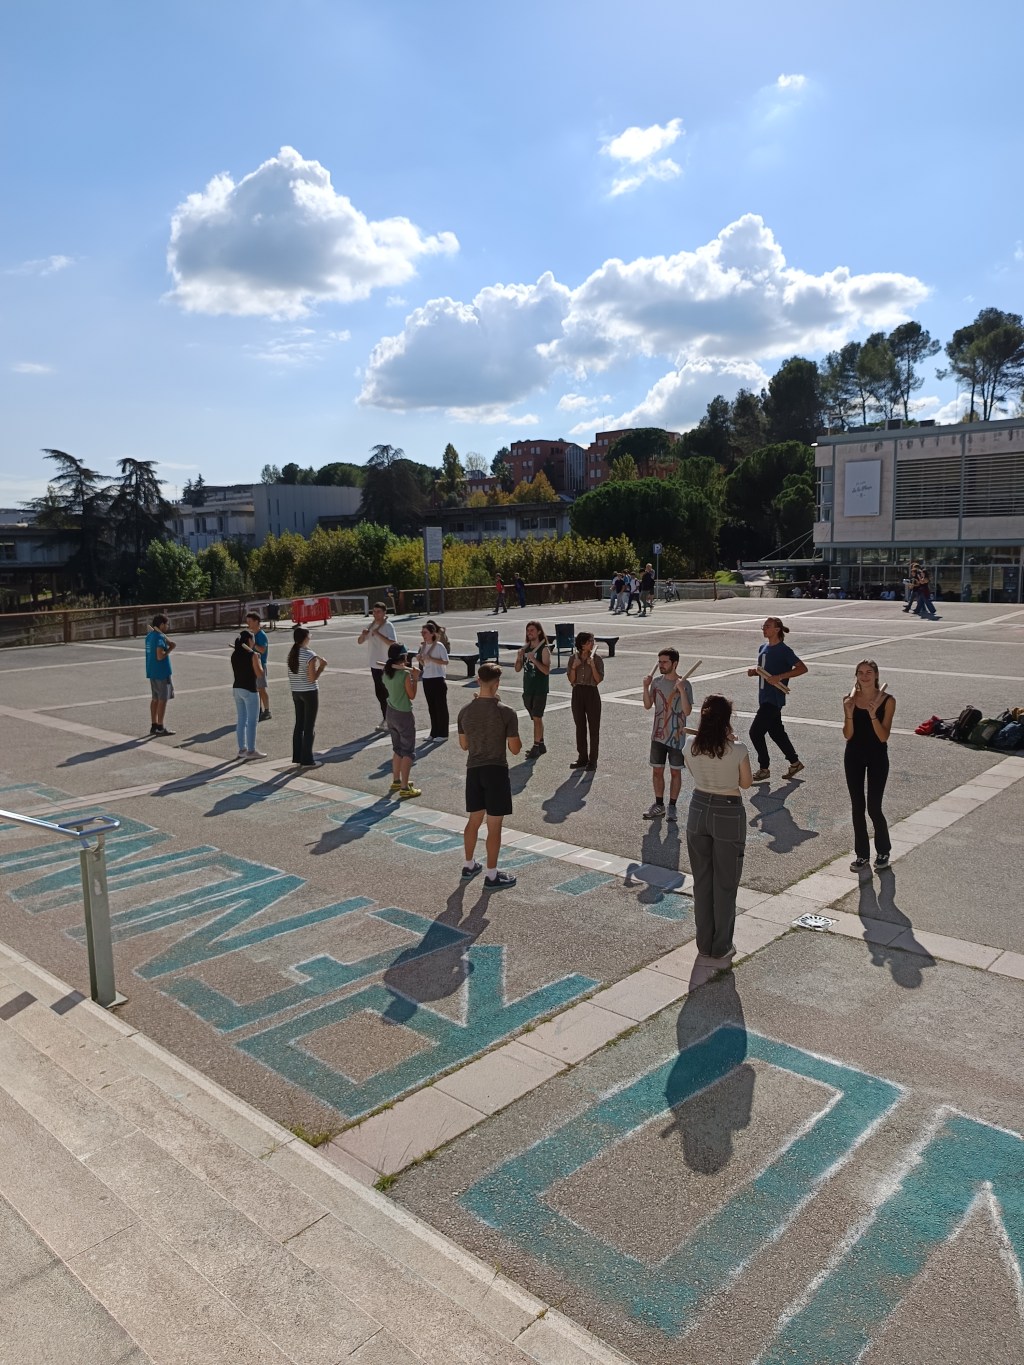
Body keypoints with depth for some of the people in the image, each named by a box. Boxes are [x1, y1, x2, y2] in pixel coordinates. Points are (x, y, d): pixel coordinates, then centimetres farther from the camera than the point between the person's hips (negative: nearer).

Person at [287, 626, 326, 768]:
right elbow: (312, 678, -18)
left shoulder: (291, 653, 4)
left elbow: (292, 674, 12)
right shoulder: (310, 655, -17)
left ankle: (297, 758, 18)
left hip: (296, 692, 7)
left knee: (299, 725, 14)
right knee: (309, 727, 1)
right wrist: (322, 665, -7)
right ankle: (307, 760, 5)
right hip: (309, 693, -7)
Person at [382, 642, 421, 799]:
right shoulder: (405, 674, -20)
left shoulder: (386, 672, 1)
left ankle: (396, 781, 32)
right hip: (404, 715, -7)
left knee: (397, 749, 22)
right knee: (408, 751, 1)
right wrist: (415, 678, -7)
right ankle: (405, 788, 2)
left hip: (391, 712, 7)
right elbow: (412, 695, -12)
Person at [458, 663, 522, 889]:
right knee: (494, 826, 4)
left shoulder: (465, 711, 0)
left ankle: (469, 865, 34)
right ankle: (492, 876, 11)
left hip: (473, 770, 5)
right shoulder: (506, 712, -15)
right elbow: (515, 749, -11)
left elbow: (463, 745, 11)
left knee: (474, 820, 21)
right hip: (496, 771, -5)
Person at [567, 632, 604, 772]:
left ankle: (592, 761, 7)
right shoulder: (573, 658, 2)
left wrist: (592, 665, -21)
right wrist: (574, 666, -15)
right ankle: (582, 758, 22)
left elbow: (599, 680, -10)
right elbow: (571, 680, 0)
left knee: (594, 728, 1)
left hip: (591, 693, -3)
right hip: (577, 693, 3)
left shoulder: (597, 659, -5)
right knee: (580, 727, 11)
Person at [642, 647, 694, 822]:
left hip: (677, 737, -4)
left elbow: (687, 711, -18)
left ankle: (672, 807, 18)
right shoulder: (656, 682, 1)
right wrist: (646, 687, -10)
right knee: (657, 771, 11)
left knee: (675, 772, 7)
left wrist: (681, 690, -29)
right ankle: (659, 805, 24)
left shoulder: (684, 684, -12)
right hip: (658, 736, 4)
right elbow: (647, 706, 4)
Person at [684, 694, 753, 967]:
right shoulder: (738, 750, -18)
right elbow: (745, 783, -3)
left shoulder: (692, 749, -7)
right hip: (728, 814, -4)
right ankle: (720, 950, 17)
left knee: (702, 881, 16)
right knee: (725, 884, 9)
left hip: (699, 810, 4)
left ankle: (704, 945, 26)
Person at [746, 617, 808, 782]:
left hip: (774, 698, -9)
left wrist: (780, 677, -25)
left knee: (755, 732, -8)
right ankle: (795, 763, 30)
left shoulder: (783, 650, -14)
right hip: (764, 696, 9)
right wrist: (754, 672, 2)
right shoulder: (763, 648, 11)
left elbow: (802, 668, -18)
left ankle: (764, 769, 6)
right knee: (776, 732, 16)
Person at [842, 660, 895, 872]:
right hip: (854, 756, 3)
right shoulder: (850, 699, -2)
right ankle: (861, 854, 19)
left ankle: (883, 851, 21)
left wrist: (873, 716, -26)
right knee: (857, 807, 7)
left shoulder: (887, 701, -9)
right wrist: (849, 714, -21)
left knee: (874, 808, -3)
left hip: (877, 757, -3)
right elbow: (847, 735, -5)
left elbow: (884, 737, -13)